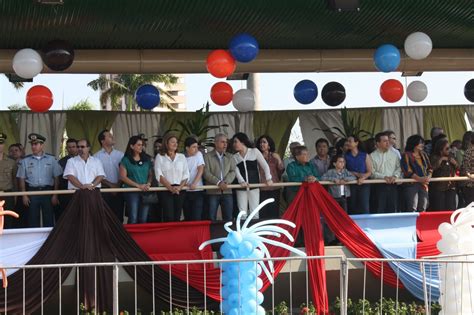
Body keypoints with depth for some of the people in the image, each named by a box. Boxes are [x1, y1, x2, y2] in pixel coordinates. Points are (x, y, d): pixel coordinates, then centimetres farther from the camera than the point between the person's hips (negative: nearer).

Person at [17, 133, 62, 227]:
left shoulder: (51, 159, 4)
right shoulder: (25, 161, 6)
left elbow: (56, 178, 4)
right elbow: (21, 179, 7)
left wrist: (55, 195, -1)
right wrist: (24, 196, -1)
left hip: (47, 191, 0)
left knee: (49, 220, 1)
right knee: (33, 220, 3)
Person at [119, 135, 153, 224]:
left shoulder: (146, 159, 13)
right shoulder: (126, 160, 0)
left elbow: (151, 174, 16)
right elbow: (123, 177, -6)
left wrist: (148, 183, -6)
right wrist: (138, 185, -13)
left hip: (145, 192, 4)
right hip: (131, 191, -4)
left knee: (143, 219, 3)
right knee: (133, 219, -9)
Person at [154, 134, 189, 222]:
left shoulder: (182, 157, 14)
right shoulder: (160, 157, 5)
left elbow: (186, 175, 8)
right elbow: (159, 175, -5)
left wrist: (180, 187, -9)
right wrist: (170, 187, -14)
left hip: (180, 190, 3)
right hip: (165, 190, -3)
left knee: (177, 217, 2)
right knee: (169, 217, -12)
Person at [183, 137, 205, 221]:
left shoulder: (198, 154, 3)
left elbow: (201, 170, -5)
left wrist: (194, 183, -17)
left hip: (197, 191, -1)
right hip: (185, 191, 1)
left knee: (196, 218, -8)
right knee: (187, 217, 6)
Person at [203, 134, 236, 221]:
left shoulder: (230, 157, 16)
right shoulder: (207, 156, 5)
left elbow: (233, 171, 6)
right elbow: (206, 173, -6)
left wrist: (226, 182, -13)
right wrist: (218, 182, -17)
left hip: (227, 191, 3)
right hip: (213, 192, -3)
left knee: (228, 218, 3)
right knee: (211, 218, -2)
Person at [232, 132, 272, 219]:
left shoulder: (254, 151, 6)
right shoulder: (235, 157, 10)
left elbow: (264, 165, 3)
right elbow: (236, 170, -5)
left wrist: (268, 178, -11)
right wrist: (241, 181, -24)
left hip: (254, 186, -2)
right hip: (241, 188, 2)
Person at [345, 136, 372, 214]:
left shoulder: (365, 156, 5)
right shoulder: (346, 156, 6)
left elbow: (370, 172, 3)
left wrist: (363, 178, -16)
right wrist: (356, 174, -9)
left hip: (363, 184, -1)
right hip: (351, 184, 1)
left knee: (364, 208, -6)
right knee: (352, 208, 0)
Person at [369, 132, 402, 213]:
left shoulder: (394, 154, 11)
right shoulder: (372, 156, 1)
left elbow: (399, 167, 10)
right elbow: (372, 172, -6)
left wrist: (395, 176, -8)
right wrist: (384, 177, -16)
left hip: (393, 185, 3)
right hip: (379, 186, -3)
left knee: (393, 209, 4)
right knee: (380, 210, -3)